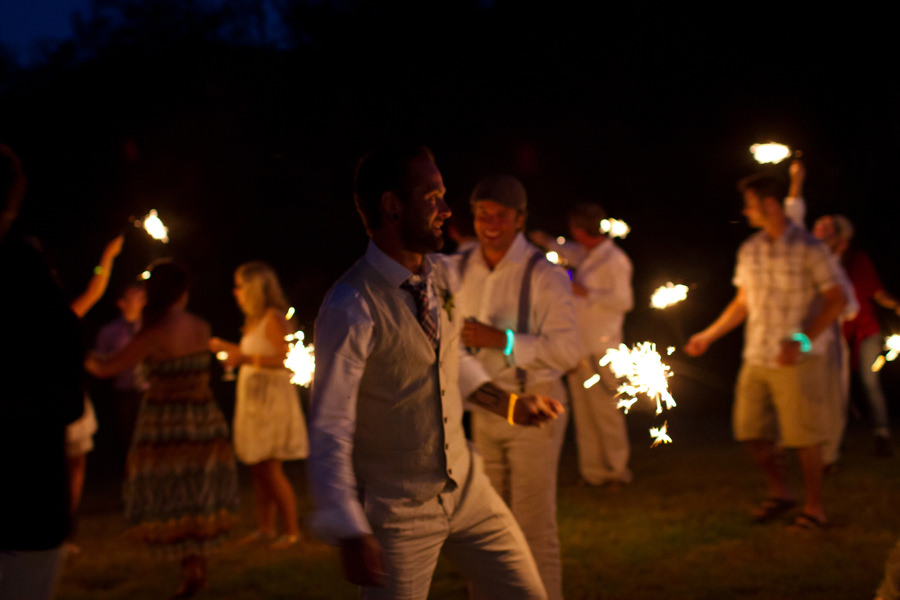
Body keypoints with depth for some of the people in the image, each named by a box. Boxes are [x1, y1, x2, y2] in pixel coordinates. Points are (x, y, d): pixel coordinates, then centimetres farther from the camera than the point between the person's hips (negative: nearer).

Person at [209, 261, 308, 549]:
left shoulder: (272, 318, -13)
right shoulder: (254, 321, 14)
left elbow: (282, 358, -20)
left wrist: (246, 359, -26)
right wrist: (225, 347, 24)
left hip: (271, 396, -9)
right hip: (253, 396, 9)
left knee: (271, 470, -7)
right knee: (257, 469, 10)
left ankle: (292, 530, 0)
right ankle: (265, 527, 18)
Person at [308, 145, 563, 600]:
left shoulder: (435, 276, 1)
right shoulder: (350, 310, -22)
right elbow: (328, 430, -21)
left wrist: (507, 404, 12)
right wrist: (351, 535, -24)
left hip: (466, 487, 7)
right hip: (398, 508, -7)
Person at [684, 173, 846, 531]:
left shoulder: (807, 248, -8)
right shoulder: (749, 250, 10)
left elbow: (836, 300, -10)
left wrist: (801, 340, -19)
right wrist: (709, 335, 19)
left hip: (796, 362, -6)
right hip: (756, 359, 6)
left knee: (804, 436, -2)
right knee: (751, 431, 7)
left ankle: (814, 506, 12)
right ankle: (779, 494, 26)